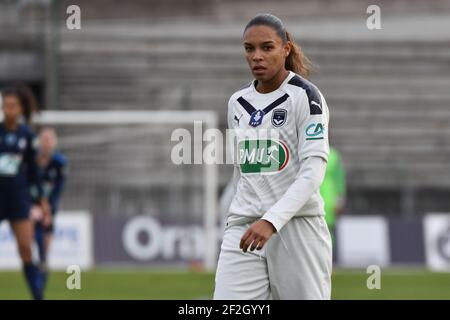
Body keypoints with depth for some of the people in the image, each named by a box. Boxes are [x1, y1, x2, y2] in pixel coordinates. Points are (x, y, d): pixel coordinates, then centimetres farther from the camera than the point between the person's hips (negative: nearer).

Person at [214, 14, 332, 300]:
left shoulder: (305, 96, -5)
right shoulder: (238, 103, 13)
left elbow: (313, 171, -14)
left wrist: (272, 221, -25)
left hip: (297, 225, -5)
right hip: (243, 229, 5)